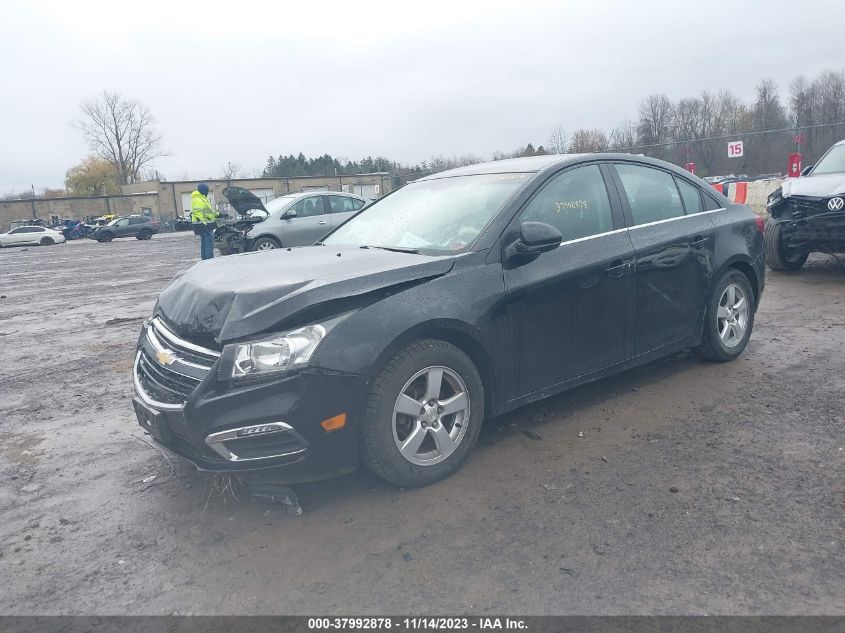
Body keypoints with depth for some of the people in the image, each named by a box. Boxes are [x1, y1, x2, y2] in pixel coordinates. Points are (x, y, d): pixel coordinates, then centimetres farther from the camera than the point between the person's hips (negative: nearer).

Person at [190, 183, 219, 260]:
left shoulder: (203, 198, 19)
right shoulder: (198, 200, -15)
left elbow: (209, 210, 30)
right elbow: (198, 213, -23)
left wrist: (218, 214, 31)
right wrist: (204, 222, -28)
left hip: (205, 224, 11)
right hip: (204, 225, -11)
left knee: (204, 243, 15)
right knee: (209, 244, -12)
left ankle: (205, 259, 21)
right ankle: (209, 260, -13)